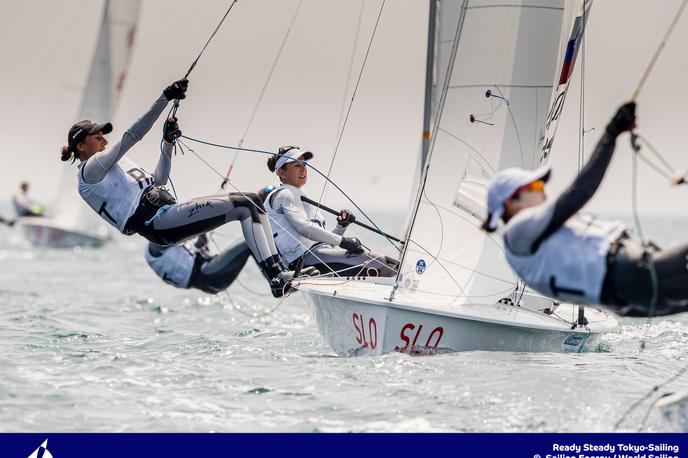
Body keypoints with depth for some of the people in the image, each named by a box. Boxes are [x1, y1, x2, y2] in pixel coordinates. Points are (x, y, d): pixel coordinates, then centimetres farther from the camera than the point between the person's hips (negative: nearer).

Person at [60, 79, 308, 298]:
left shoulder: (114, 166, 29)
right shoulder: (89, 170, -1)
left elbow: (158, 180, 32)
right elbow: (131, 136, -10)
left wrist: (168, 141, 21)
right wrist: (165, 98, -13)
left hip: (167, 212, 10)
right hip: (156, 221, -10)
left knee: (253, 200, 0)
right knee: (243, 206, -18)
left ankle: (279, 269, -9)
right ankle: (276, 278, -25)